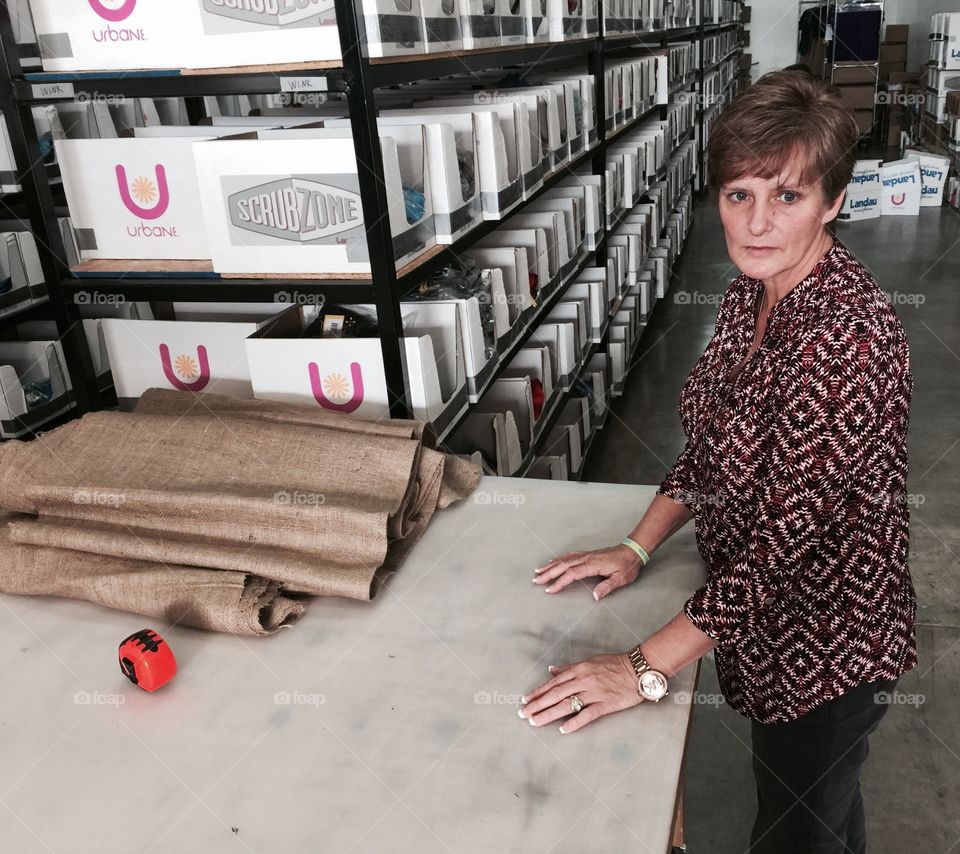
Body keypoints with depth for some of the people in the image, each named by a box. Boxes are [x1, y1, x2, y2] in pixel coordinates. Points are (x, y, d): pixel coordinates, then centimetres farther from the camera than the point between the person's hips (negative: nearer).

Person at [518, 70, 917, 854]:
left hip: (823, 640, -7)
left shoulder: (847, 335, -30)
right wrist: (638, 548, 0)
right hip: (762, 611, 7)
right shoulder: (753, 292, -3)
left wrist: (646, 669, -26)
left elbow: (788, 537, -31)